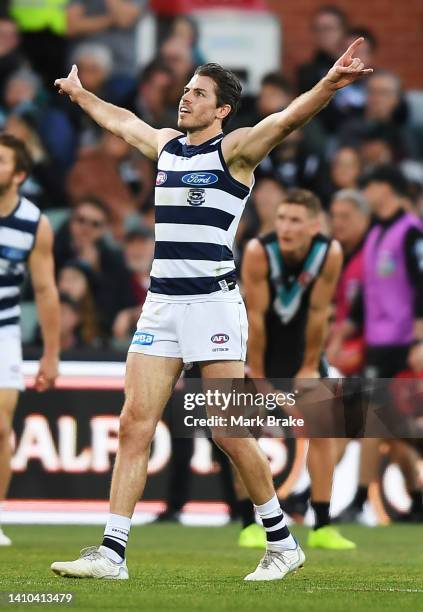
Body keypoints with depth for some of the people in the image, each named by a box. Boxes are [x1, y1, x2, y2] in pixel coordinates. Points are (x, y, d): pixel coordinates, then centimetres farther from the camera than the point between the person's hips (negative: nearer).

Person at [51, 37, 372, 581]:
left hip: (213, 301, -6)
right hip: (161, 302, 6)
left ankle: (282, 542, 11)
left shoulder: (234, 149, -3)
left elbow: (287, 119, -19)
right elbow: (118, 120, 37)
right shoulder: (164, 145, 17)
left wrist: (330, 83, -35)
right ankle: (111, 553, -1)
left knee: (230, 434, -4)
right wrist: (78, 93, 51)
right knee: (134, 425, -1)